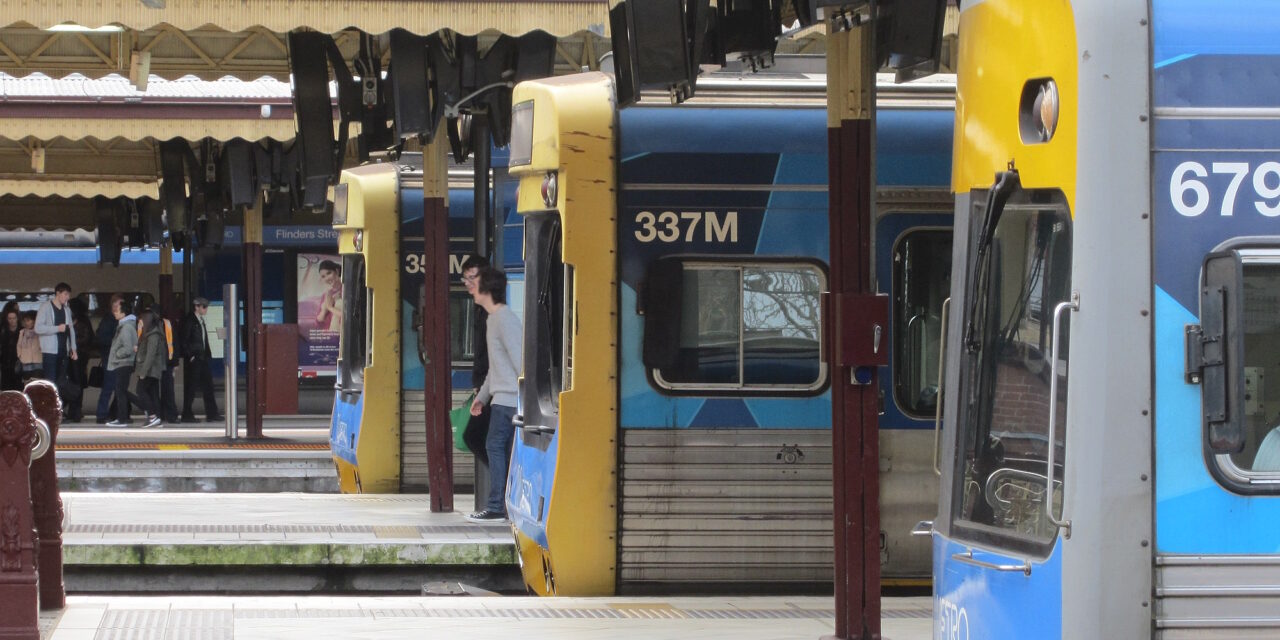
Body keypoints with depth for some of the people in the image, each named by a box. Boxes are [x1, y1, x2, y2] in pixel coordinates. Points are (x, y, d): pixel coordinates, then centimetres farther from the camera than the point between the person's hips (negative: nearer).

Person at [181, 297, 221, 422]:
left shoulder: (201, 320, 15)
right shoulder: (189, 320, -10)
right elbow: (184, 340, -14)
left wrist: (208, 355, 12)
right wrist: (190, 356, -17)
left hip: (202, 359, 8)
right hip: (193, 360, -8)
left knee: (208, 386, 7)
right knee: (190, 387, -2)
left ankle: (212, 414, 9)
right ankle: (187, 415, 4)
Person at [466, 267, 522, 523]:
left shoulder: (505, 319, -14)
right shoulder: (494, 319, 18)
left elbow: (517, 358, -19)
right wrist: (482, 394, 27)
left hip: (508, 397, -10)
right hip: (502, 396, 10)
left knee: (496, 446, -9)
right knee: (506, 450, 8)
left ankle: (496, 507, -9)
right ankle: (510, 506, 9)